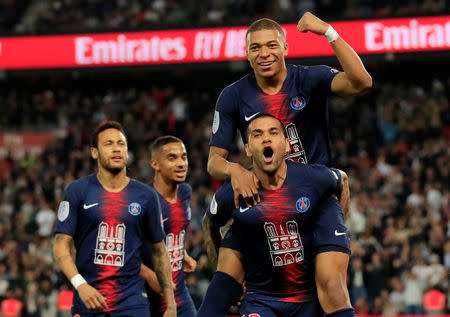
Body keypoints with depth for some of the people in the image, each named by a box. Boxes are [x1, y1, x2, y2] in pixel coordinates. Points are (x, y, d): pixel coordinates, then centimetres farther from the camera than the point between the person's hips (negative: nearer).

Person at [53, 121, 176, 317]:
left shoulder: (146, 196, 7)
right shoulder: (77, 191, 2)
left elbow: (158, 251, 14)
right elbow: (61, 246, -2)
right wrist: (80, 285, -19)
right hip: (87, 301, 0)